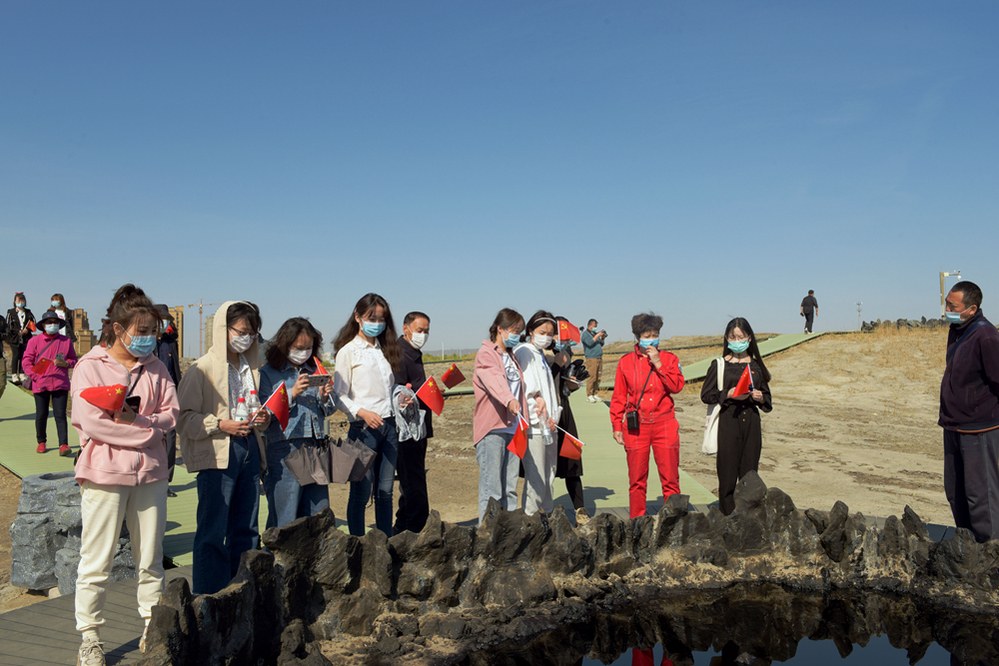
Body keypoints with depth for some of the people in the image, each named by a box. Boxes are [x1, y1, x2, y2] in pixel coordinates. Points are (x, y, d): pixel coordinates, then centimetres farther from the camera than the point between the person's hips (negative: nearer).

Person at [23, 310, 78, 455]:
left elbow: (74, 360, 15)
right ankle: (41, 442, 26)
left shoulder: (66, 341, 9)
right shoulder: (34, 341, 5)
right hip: (40, 385, 0)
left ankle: (63, 445, -11)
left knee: (61, 415, -7)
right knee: (41, 415, 7)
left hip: (60, 384, 0)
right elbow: (26, 361, 5)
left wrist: (65, 363, -8)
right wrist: (35, 376, -8)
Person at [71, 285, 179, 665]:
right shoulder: (89, 366, -5)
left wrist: (134, 419, -14)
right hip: (105, 475, -4)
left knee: (150, 561, 12)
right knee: (97, 562, 3)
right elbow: (90, 422, -14)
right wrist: (147, 431, -12)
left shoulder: (154, 367, 9)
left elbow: (171, 414, 4)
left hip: (150, 473, 4)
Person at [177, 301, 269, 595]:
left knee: (246, 529, 12)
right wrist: (220, 425, -20)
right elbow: (184, 417, -9)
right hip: (217, 454, -7)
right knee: (213, 532, -2)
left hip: (249, 450, 7)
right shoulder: (202, 369, -7)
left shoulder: (250, 366, 14)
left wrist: (262, 419, 6)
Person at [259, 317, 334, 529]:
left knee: (318, 516, 9)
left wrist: (324, 398, -3)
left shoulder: (314, 371, 15)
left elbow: (327, 411, 19)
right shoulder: (268, 373, 1)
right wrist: (293, 393, -16)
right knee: (285, 519, -1)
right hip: (285, 450, -5)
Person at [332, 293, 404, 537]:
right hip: (363, 427, -5)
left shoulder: (385, 350, 16)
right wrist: (362, 412, -21)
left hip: (389, 425, 5)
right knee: (361, 492, 0)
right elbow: (339, 396, -6)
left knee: (385, 491, 10)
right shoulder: (348, 351, -1)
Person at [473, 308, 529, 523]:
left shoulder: (512, 357, 21)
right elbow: (494, 379, -25)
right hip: (491, 428, -8)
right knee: (491, 489, -8)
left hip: (513, 428, 8)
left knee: (510, 487, 10)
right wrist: (509, 400, -41)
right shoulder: (486, 354, -5)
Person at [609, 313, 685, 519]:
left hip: (664, 424, 0)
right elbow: (619, 396, 7)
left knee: (670, 478, 1)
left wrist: (658, 363, -12)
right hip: (636, 426, 0)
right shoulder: (626, 362, 6)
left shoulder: (669, 359, 8)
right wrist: (616, 425, 2)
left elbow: (677, 386, -8)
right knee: (637, 480, 5)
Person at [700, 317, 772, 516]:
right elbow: (705, 395, 0)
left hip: (751, 422, 3)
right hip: (728, 422, -3)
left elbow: (767, 398, 18)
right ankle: (726, 517, 4)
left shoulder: (756, 366, 12)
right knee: (728, 472, -3)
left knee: (750, 473, 4)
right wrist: (727, 394, -13)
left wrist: (761, 397, -4)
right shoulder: (719, 365, 3)